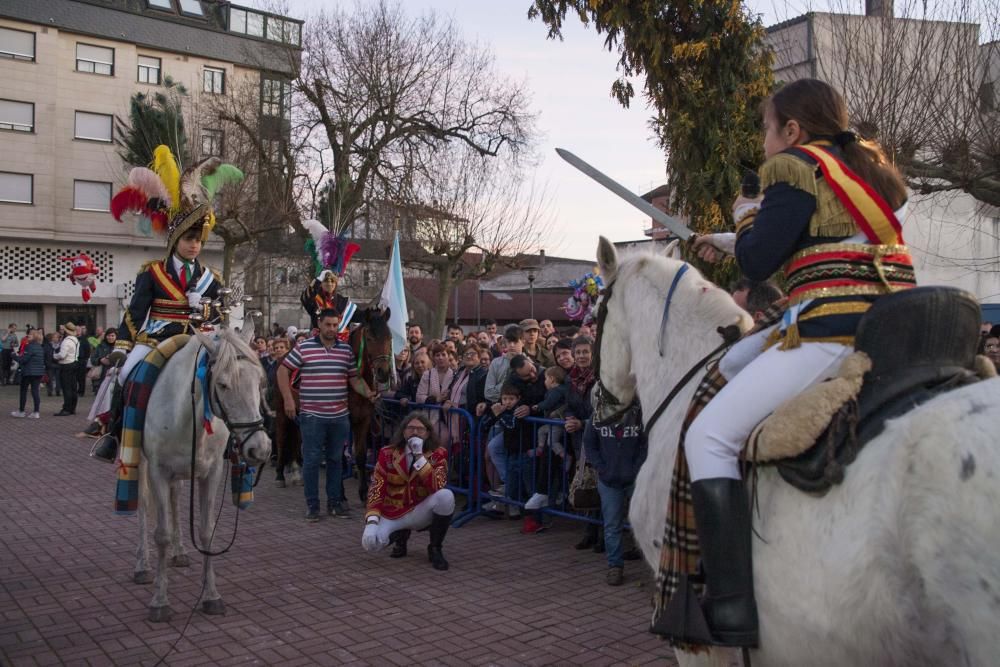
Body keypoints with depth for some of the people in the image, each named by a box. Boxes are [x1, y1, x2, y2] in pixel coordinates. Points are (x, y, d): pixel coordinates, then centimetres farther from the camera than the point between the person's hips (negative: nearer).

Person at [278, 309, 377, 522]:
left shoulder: (346, 350, 6)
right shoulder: (304, 348, -4)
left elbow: (354, 378, 12)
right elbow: (283, 371, 0)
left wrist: (367, 393, -5)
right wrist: (288, 399, -6)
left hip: (339, 416, 4)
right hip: (312, 416, -3)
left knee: (336, 459, 13)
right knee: (312, 460, 2)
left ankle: (335, 502, 24)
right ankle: (312, 505, 14)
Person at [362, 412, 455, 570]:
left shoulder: (437, 454, -8)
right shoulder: (387, 454, -5)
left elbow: (437, 488, -24)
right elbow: (376, 490, -10)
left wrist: (419, 456, -28)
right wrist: (371, 522, -23)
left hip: (422, 512, 0)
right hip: (393, 514, 1)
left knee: (446, 495, -31)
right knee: (371, 542, -28)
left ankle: (435, 548, -7)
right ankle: (400, 535, 11)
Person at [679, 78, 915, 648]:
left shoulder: (795, 168, -2)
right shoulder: (873, 167, 24)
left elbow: (757, 263, -5)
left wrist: (747, 217, 16)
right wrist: (733, 240, 40)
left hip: (834, 328, -9)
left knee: (709, 437, -8)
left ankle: (734, 611, -16)